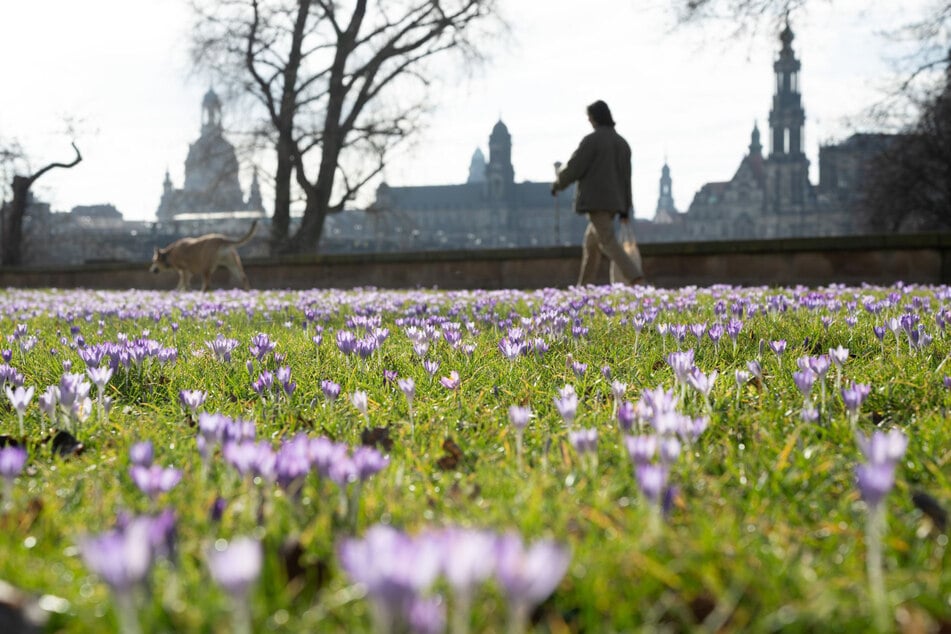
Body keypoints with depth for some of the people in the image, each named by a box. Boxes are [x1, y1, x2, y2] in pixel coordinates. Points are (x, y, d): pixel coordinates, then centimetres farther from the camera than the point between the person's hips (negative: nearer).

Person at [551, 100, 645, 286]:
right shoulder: (622, 143, 13)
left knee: (608, 242, -13)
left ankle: (635, 278, -29)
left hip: (596, 200, -8)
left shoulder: (592, 140, -10)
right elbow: (626, 178, 12)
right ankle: (583, 288, 21)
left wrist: (557, 184, 8)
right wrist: (625, 209, 13)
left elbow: (574, 167, -11)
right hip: (613, 200, 8)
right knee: (591, 241, 18)